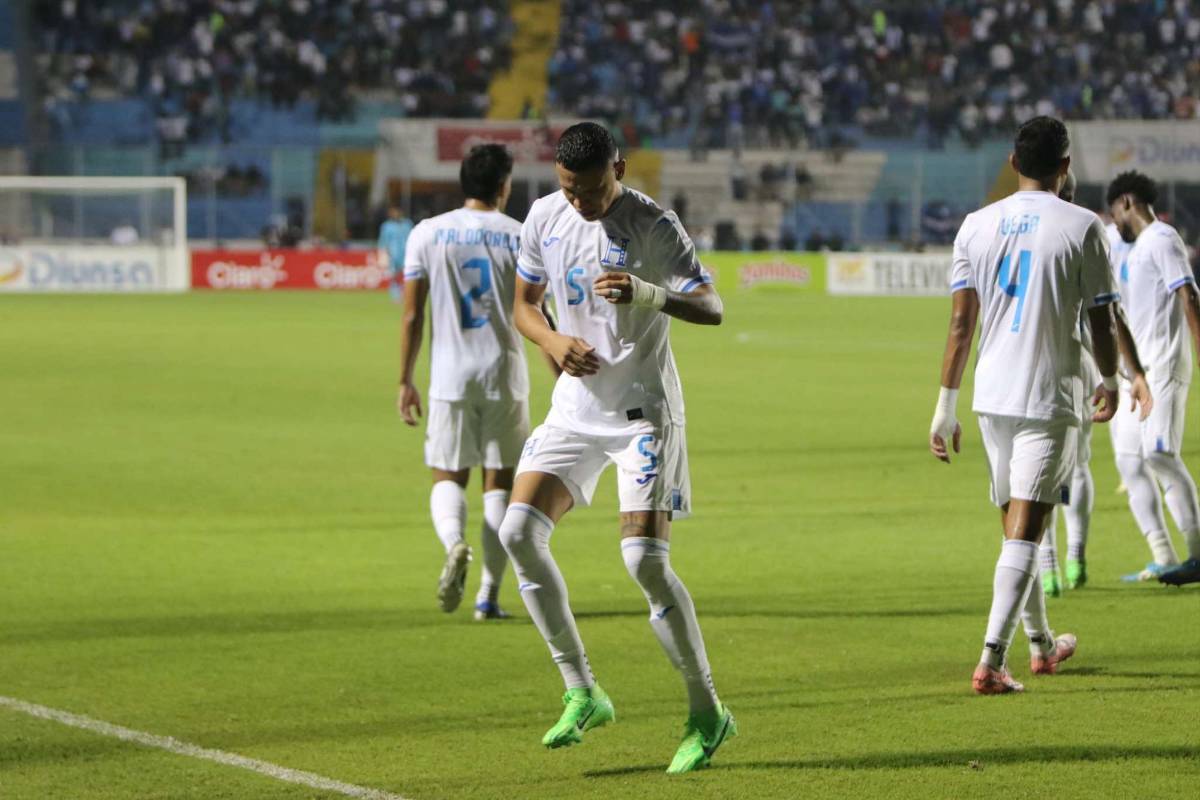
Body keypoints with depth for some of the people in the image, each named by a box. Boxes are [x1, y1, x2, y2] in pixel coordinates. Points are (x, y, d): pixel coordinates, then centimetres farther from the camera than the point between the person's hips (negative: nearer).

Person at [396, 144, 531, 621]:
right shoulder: (519, 237, -2)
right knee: (500, 481, 8)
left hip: (449, 378, 1)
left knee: (448, 476, 9)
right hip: (505, 375, 0)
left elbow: (412, 315, 1)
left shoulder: (427, 234, 1)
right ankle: (488, 595, 4)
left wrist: (405, 381, 8)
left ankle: (454, 543, -23)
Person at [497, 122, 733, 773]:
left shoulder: (653, 224, -14)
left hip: (643, 409, -6)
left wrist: (650, 294, -38)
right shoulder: (544, 218, 2)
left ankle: (707, 713, 0)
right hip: (576, 404, 6)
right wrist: (554, 341, -9)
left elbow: (711, 308, -18)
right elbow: (523, 304, 13)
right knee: (519, 530, -10)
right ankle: (582, 694, 1)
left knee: (645, 559, -15)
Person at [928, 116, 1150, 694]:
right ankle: (991, 660, -16)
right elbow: (1101, 319, -2)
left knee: (1016, 525, 19)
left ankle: (1041, 644, 35)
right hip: (1047, 397, -4)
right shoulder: (1081, 227, -7)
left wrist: (946, 404, 6)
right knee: (1023, 531, -6)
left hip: (992, 394, 5)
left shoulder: (977, 225, 3)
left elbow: (961, 322, 1)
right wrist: (1109, 381, 17)